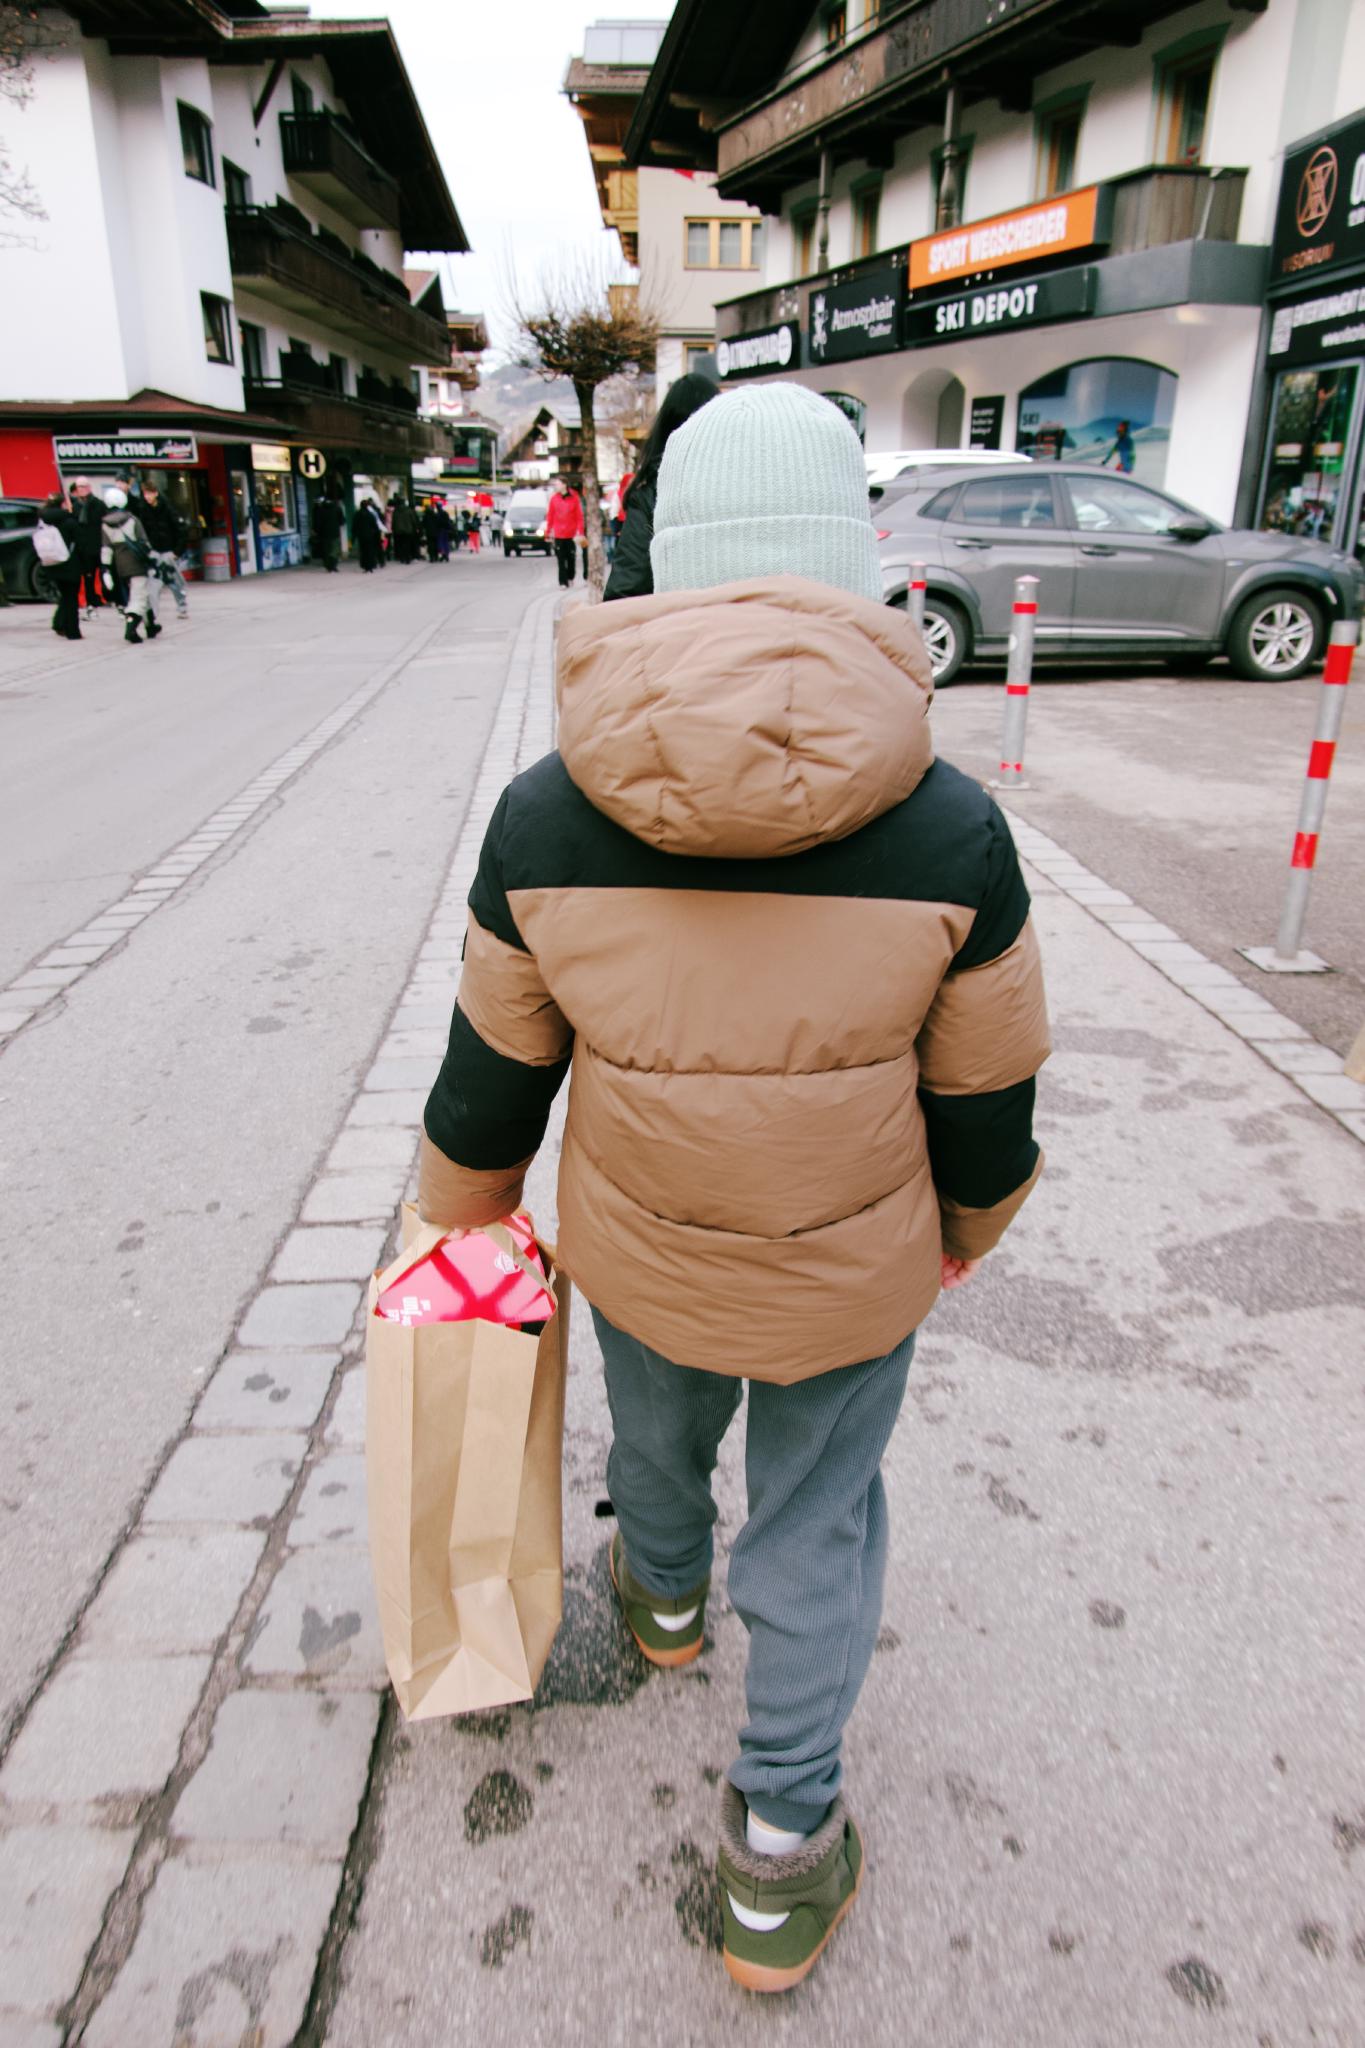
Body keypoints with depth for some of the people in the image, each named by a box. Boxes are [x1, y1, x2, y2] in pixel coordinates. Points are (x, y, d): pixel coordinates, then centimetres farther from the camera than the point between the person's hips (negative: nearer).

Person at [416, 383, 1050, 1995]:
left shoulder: (544, 820, -19)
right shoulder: (950, 833, -23)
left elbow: (492, 1078, -7)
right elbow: (985, 1107, -10)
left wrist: (456, 1226, 12)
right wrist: (967, 1231, 11)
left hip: (638, 1245, 2)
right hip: (853, 1269, -1)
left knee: (658, 1428, 32)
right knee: (816, 1517, 23)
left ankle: (663, 1598, 64)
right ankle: (781, 1846, 39)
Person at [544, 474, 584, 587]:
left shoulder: (574, 497, -5)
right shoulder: (554, 498, 0)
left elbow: (579, 517, -5)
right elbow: (550, 516, 4)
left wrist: (579, 533, -11)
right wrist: (548, 533, 4)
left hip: (571, 534, -1)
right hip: (558, 534, 1)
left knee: (571, 557, 9)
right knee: (561, 559, -2)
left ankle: (570, 577, 31)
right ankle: (563, 582, 1)